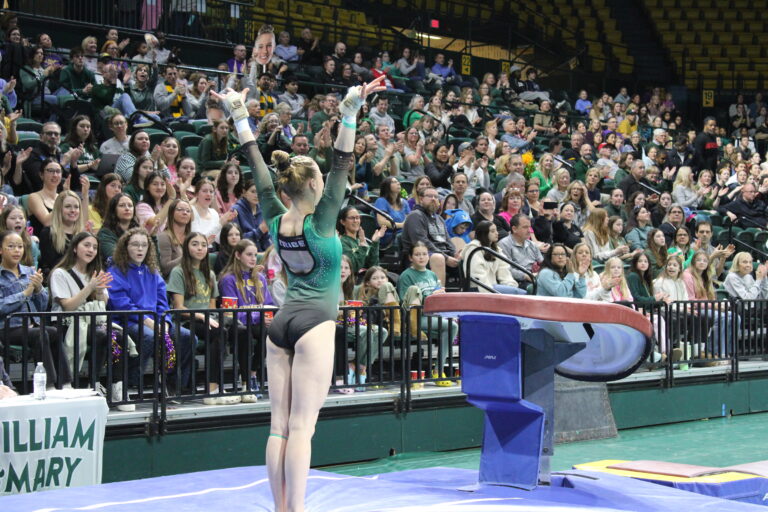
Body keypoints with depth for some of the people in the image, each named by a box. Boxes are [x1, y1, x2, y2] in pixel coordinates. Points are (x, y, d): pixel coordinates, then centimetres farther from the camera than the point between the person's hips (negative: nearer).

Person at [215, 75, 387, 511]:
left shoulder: (277, 220, 4)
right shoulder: (319, 222, -10)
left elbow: (260, 172, 9)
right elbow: (341, 168, -17)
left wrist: (241, 118, 13)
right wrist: (349, 115, -23)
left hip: (281, 323, 6)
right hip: (314, 324, -6)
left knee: (280, 425, 4)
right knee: (301, 427, -8)